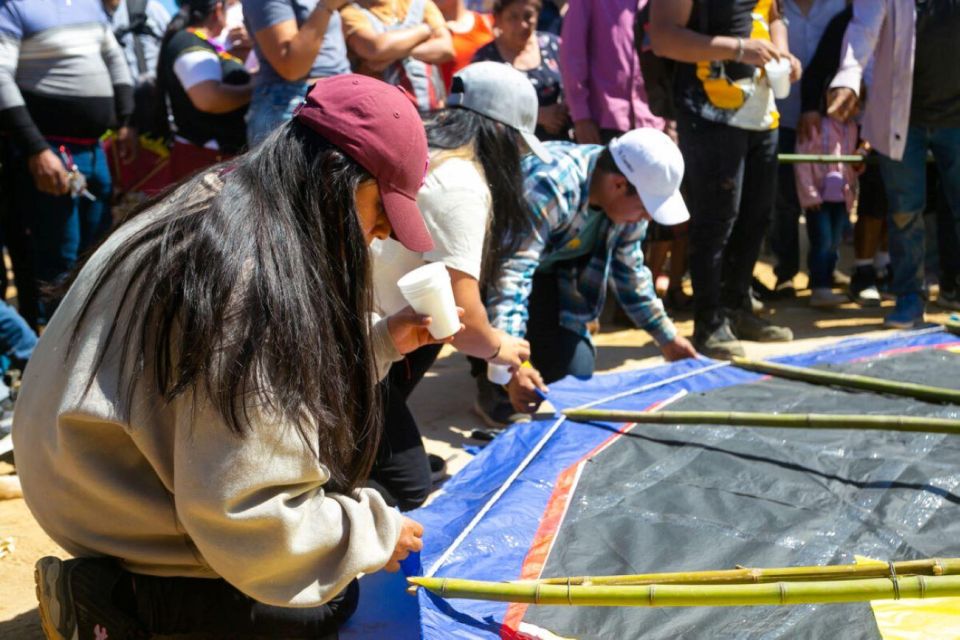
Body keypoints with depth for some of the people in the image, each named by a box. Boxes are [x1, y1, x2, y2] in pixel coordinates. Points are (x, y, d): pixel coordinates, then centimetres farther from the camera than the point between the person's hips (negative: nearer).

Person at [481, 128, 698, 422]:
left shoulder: (630, 195, -13)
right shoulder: (549, 188, -38)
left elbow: (629, 270, 4)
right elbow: (509, 276, -44)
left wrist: (667, 337, 9)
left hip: (550, 273, 7)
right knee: (505, 393, -22)